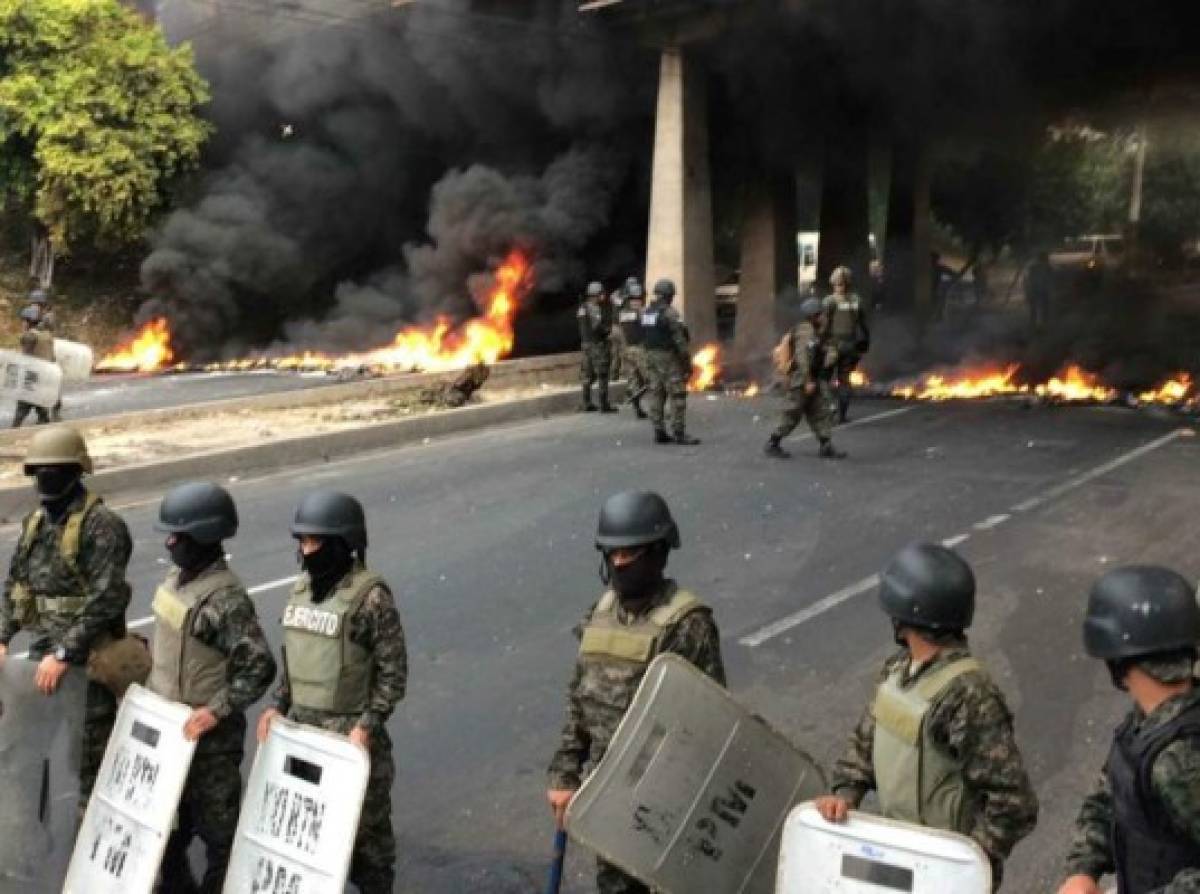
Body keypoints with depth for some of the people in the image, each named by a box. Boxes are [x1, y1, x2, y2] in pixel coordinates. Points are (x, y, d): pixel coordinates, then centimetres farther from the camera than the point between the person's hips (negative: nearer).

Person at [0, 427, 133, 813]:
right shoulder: (36, 521, 8)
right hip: (43, 652, 8)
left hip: (88, 659, -8)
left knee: (90, 755, 2)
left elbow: (106, 599, -23)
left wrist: (64, 654, -24)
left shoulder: (101, 525, -17)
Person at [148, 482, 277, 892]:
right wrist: (149, 694, 18)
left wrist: (217, 710, -27)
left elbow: (260, 667, -26)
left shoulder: (226, 599, -25)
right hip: (166, 725, 9)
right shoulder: (176, 577, 3)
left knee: (217, 825, 6)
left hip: (207, 734, -9)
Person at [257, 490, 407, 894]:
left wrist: (368, 726, -20)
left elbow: (394, 672, -15)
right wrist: (278, 705, 8)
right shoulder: (303, 587, 6)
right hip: (301, 725, 7)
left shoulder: (371, 596, -17)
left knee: (362, 825, 7)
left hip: (350, 732, -7)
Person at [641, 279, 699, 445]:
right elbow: (680, 339, -16)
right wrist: (687, 361, -12)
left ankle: (659, 432, 9)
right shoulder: (669, 313, -14)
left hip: (651, 356, 8)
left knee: (656, 394, 8)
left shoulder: (645, 313, 9)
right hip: (669, 357, -8)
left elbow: (643, 338, 12)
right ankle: (679, 433, -7)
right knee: (677, 395, -5)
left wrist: (648, 356, 18)